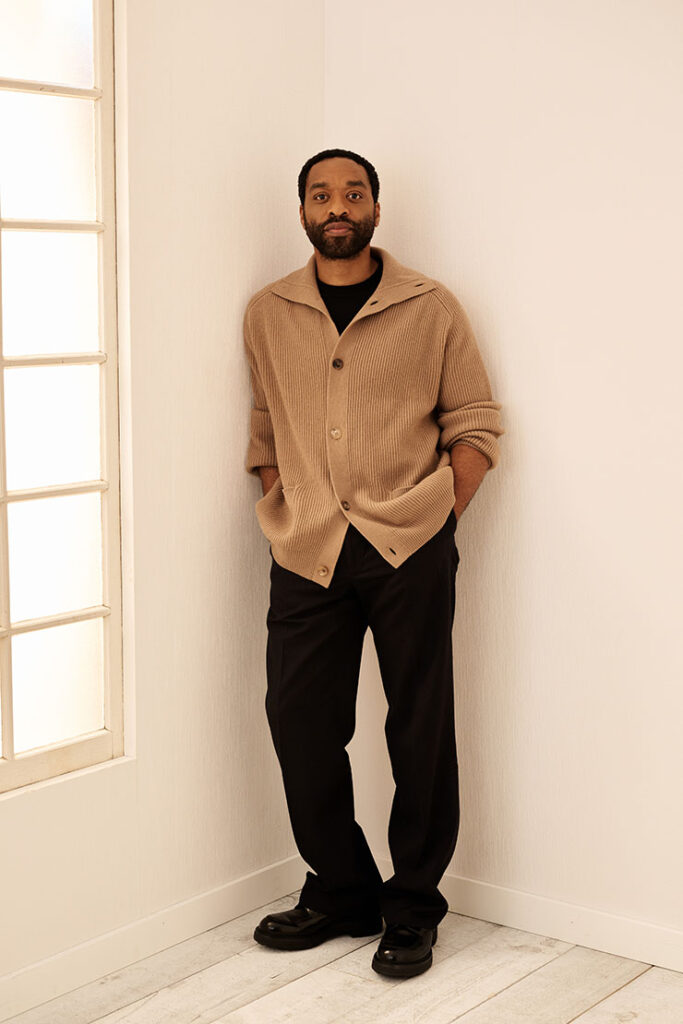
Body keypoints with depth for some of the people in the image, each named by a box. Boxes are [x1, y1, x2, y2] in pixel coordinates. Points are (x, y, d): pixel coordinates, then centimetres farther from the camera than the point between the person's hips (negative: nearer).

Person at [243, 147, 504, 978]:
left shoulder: (431, 308, 4)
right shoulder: (267, 315, 12)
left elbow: (475, 424, 5)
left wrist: (437, 517, -4)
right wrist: (280, 514, 6)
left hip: (409, 550, -2)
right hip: (307, 554, 3)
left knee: (420, 729, 2)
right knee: (300, 721, 3)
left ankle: (413, 907, 17)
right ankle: (340, 891, 22)